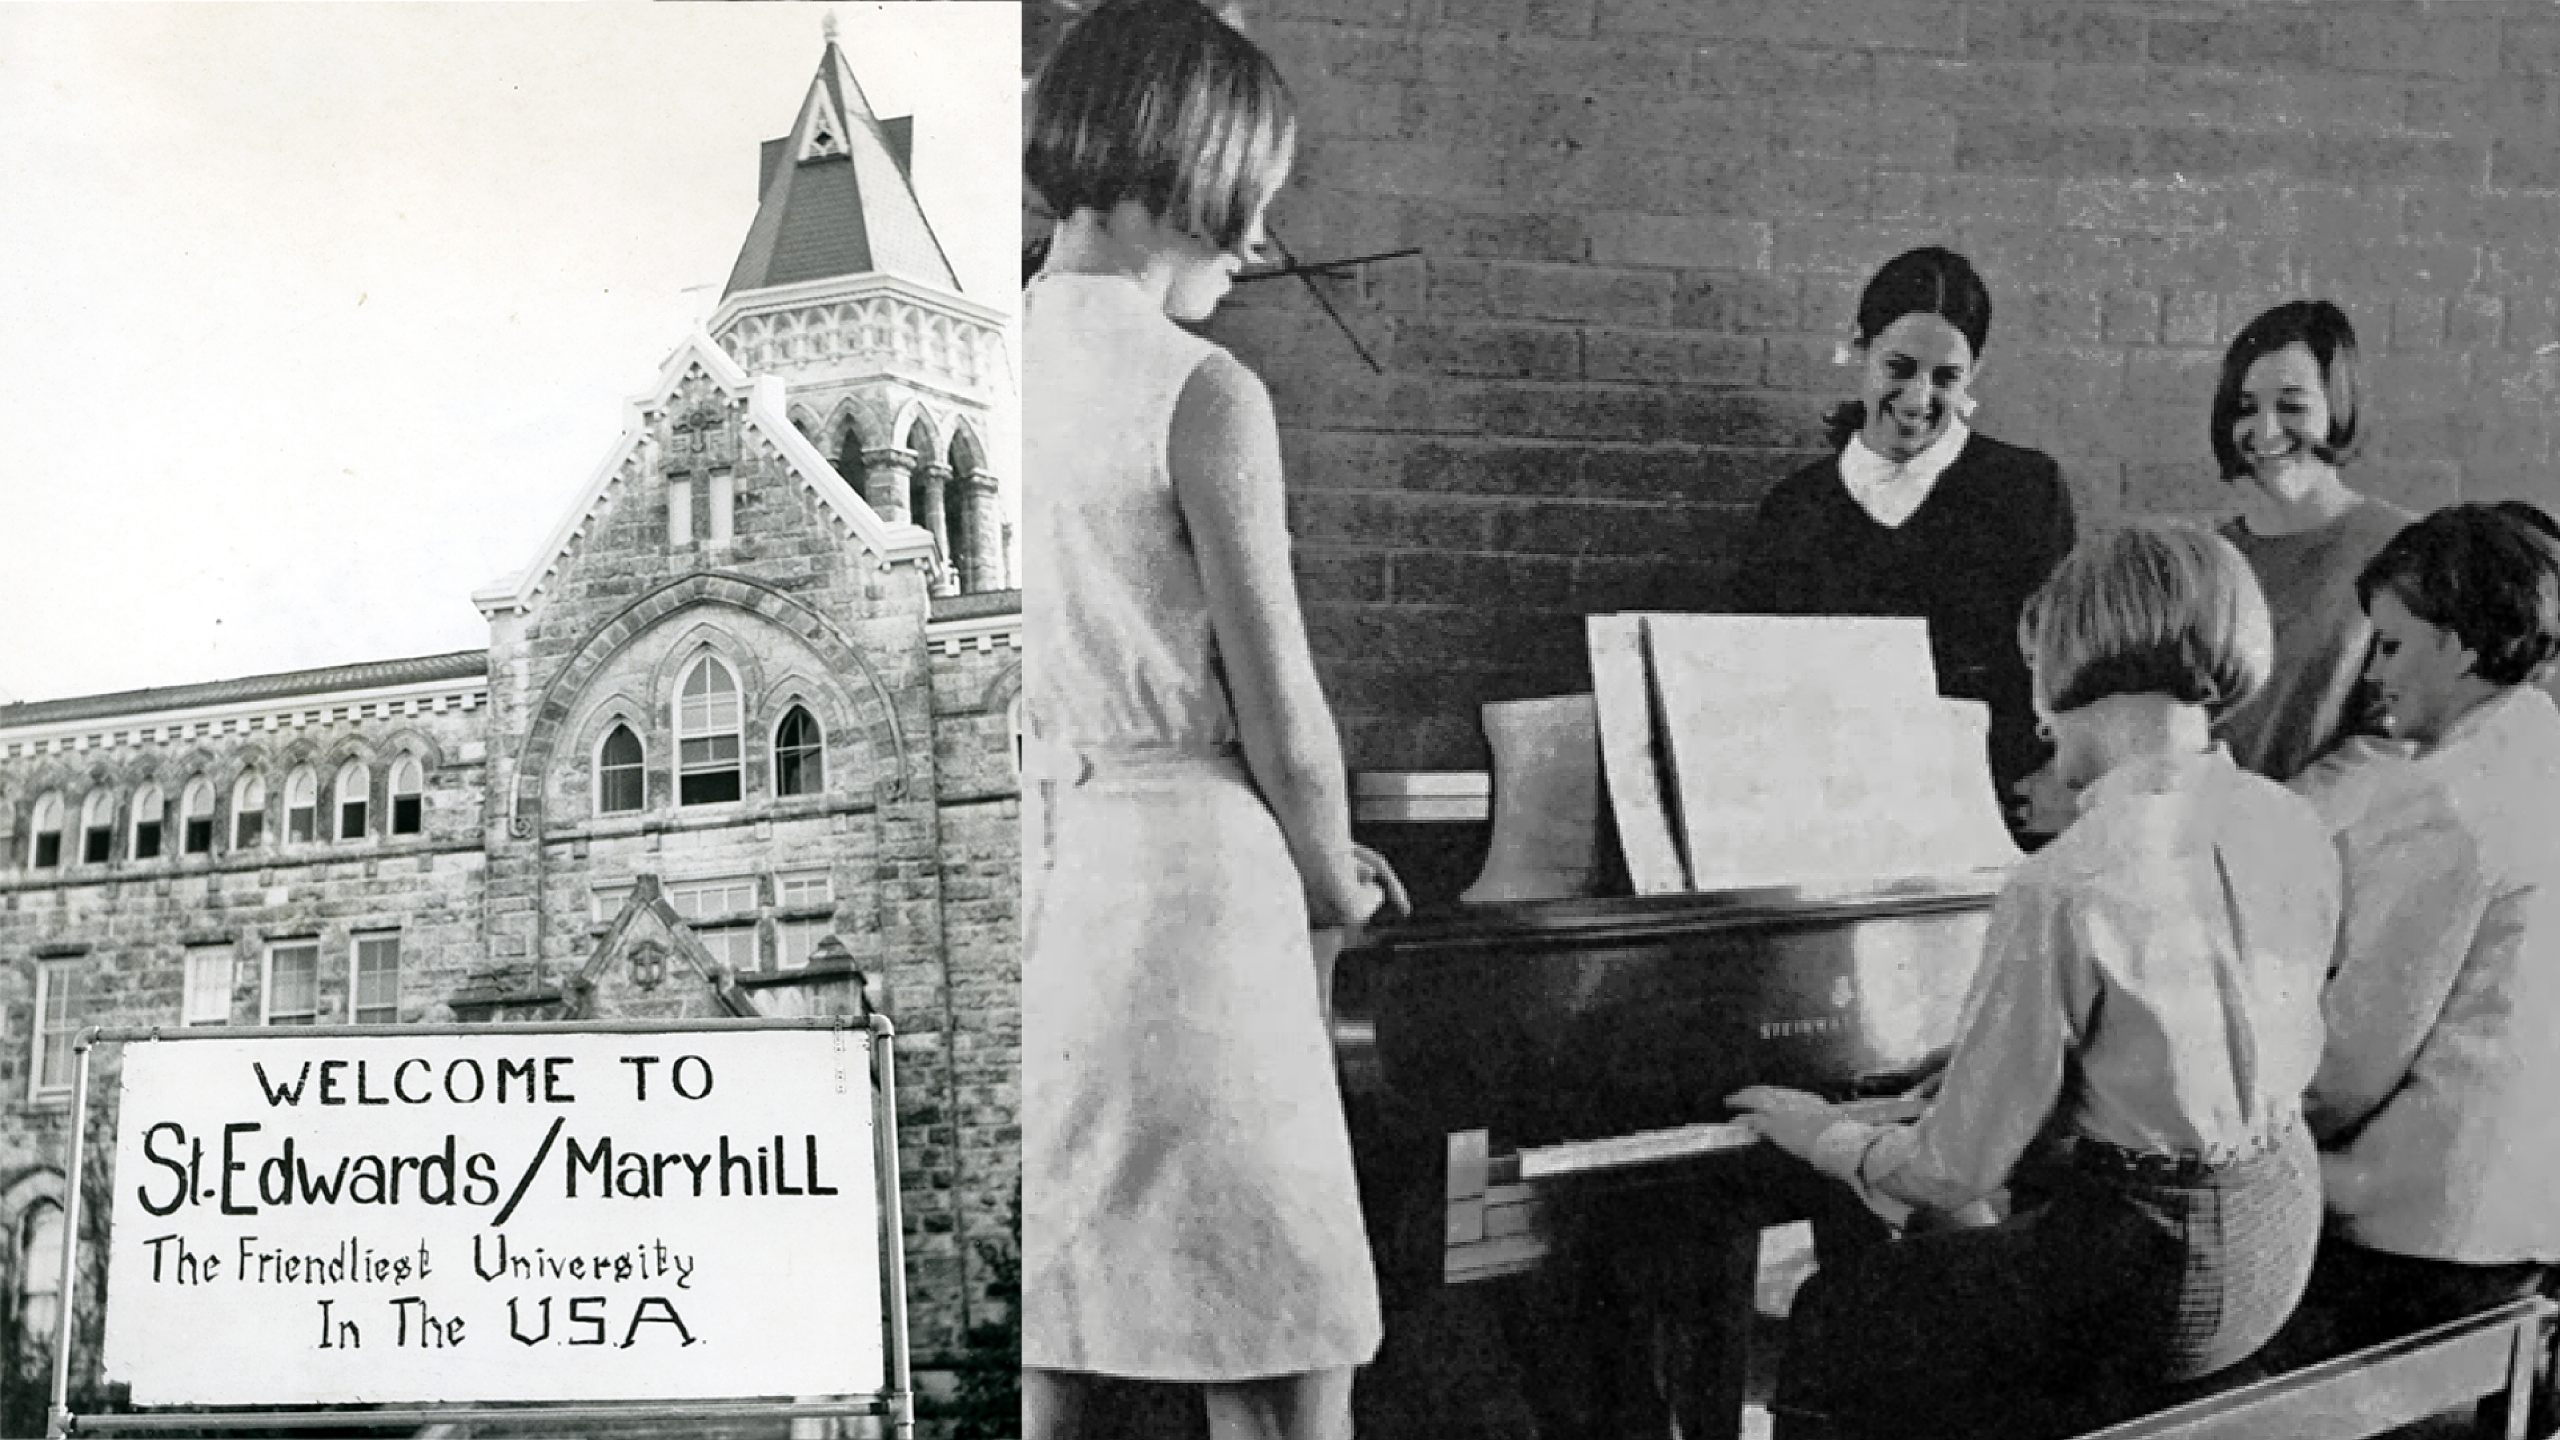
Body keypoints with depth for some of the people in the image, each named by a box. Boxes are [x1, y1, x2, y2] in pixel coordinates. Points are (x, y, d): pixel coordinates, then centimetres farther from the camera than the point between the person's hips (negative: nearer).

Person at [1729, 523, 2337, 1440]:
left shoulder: (2063, 891, -25)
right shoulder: (2296, 831, -2)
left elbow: (1961, 1168, -19)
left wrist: (1828, 1140, 2)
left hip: (2142, 1281, -7)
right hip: (2278, 1236, 8)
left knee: (1829, 1322, 15)